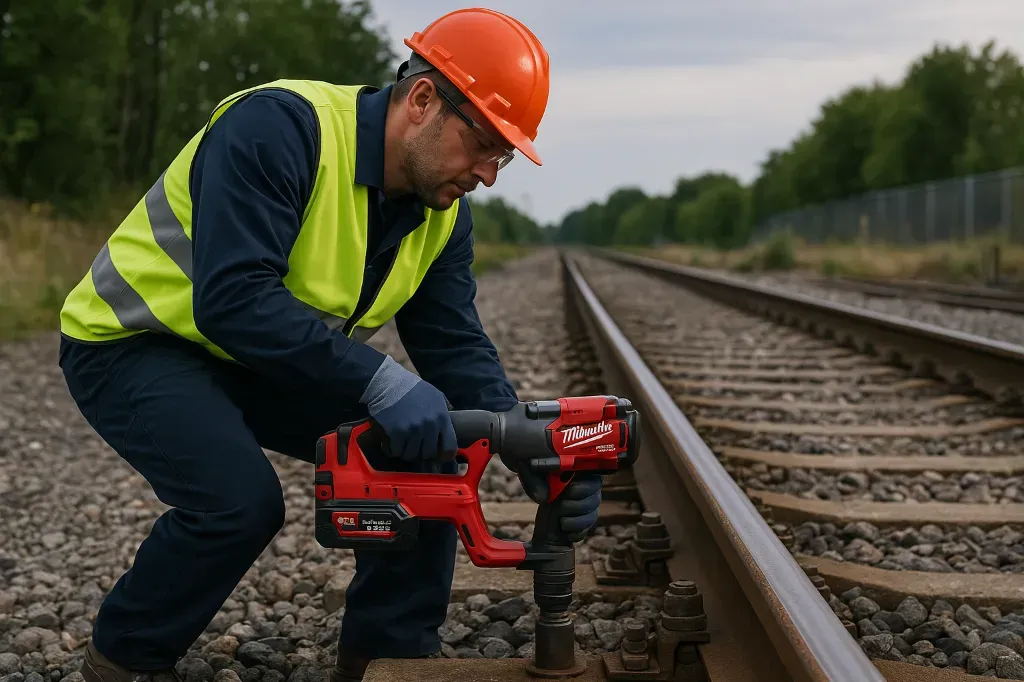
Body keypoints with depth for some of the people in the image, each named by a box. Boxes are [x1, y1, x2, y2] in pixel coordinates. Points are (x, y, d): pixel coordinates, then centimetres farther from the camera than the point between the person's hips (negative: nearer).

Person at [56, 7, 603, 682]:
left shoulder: (445, 212, -5)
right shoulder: (278, 127, -30)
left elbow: (455, 347, -6)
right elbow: (232, 298, -38)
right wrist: (380, 380, -42)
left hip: (268, 365, 7)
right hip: (134, 343, -7)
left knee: (426, 449, -8)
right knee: (240, 499, -29)